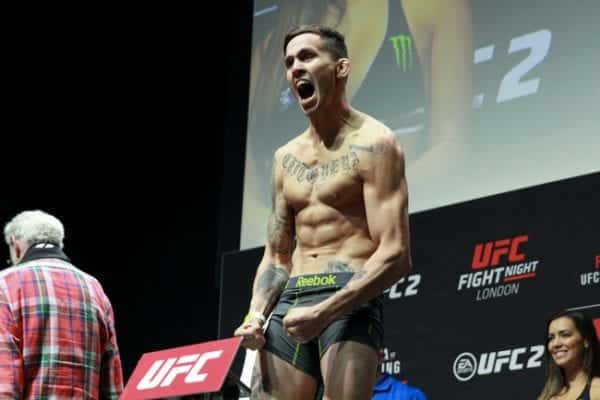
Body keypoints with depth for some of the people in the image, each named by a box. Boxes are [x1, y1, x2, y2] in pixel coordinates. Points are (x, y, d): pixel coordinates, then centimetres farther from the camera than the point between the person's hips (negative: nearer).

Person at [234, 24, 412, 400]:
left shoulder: (373, 144, -4)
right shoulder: (286, 157, 19)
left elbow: (395, 256, -13)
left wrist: (324, 312, -22)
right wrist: (256, 315, 2)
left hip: (349, 300, -7)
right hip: (292, 300, 7)